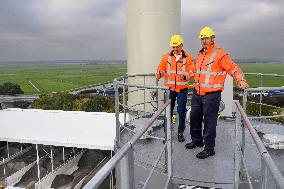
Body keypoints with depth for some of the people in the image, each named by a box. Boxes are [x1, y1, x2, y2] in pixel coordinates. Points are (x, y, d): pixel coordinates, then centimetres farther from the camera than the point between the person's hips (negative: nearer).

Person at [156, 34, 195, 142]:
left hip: (182, 89, -1)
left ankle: (180, 132, 18)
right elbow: (161, 69, 5)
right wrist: (159, 74, -18)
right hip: (169, 88, 1)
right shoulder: (166, 57, 6)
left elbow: (192, 72, -4)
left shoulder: (188, 58, 1)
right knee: (168, 111, 6)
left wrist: (185, 77, -24)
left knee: (181, 111, 2)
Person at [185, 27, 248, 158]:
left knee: (209, 121, -1)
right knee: (194, 117, 16)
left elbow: (233, 68, -11)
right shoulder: (200, 54, 14)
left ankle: (209, 148, 10)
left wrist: (241, 81, -23)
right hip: (197, 93, 8)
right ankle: (196, 140, 35)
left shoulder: (220, 54, -9)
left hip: (211, 95, -8)